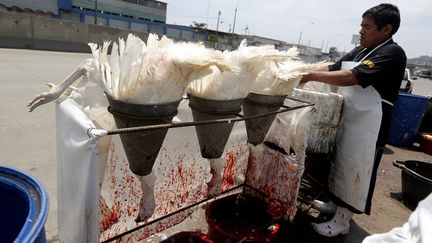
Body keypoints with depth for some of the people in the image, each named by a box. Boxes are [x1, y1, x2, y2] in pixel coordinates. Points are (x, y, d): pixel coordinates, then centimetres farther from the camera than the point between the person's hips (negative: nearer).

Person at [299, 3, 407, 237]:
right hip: (347, 118, 8)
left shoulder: (392, 53, -15)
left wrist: (312, 75, -23)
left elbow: (352, 78, -26)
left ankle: (342, 221, 17)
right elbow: (333, 68, 9)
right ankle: (335, 203, 37)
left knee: (354, 170, 2)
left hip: (366, 126, -8)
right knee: (341, 163, 18)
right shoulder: (360, 51, 11)